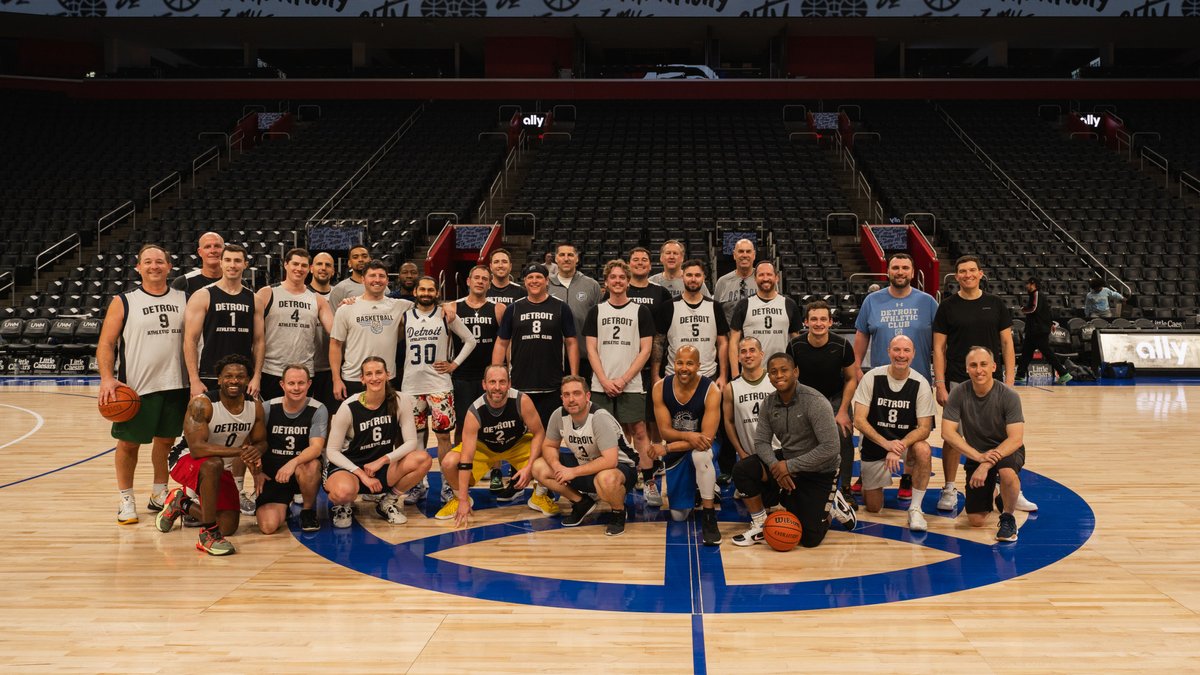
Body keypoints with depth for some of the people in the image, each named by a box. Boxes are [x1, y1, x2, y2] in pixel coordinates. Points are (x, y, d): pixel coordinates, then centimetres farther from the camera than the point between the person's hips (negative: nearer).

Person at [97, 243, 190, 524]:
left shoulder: (183, 300, 7)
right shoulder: (123, 302, -1)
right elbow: (105, 343, -3)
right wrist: (107, 378, -17)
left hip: (175, 385, 3)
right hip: (136, 387, -3)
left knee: (166, 439, 13)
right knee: (129, 443, 5)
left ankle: (159, 493, 29)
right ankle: (125, 498, 20)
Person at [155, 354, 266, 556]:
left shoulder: (255, 407, -9)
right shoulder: (202, 404, -26)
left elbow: (261, 442, 3)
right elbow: (197, 448, -35)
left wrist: (255, 452, -23)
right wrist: (239, 451, -44)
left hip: (220, 470, 6)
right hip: (187, 460, -6)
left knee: (228, 527, 4)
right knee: (213, 464, -41)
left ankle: (183, 503, 32)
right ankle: (208, 535, -31)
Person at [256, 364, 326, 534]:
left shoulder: (318, 410, -9)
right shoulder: (267, 408, -4)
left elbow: (317, 447, -20)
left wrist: (293, 462, -38)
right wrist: (257, 472, -4)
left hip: (303, 470, -1)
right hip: (271, 473, 1)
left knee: (309, 466, -38)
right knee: (268, 526, -18)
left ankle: (308, 511, -8)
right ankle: (283, 507, 20)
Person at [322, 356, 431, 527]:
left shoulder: (400, 401, -8)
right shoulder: (349, 407, -14)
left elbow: (411, 442, -9)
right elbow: (332, 451, -10)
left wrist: (381, 461, -20)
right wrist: (362, 474, -20)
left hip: (382, 468, 3)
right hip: (349, 467, -3)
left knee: (423, 459, -24)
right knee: (344, 491, -40)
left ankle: (389, 502, 0)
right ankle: (342, 505, 1)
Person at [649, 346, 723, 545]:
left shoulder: (711, 390, -23)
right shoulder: (660, 388, -14)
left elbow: (707, 438, -27)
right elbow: (665, 431, -13)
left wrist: (666, 448, -30)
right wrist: (688, 435, -35)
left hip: (700, 449, -3)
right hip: (676, 454, 3)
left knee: (700, 453, -41)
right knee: (678, 516, 6)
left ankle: (709, 516, -26)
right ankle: (694, 491, 41)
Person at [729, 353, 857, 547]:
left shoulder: (815, 402, -24)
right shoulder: (768, 403, -6)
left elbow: (830, 448, -28)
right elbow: (762, 442, -3)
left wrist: (790, 466, -26)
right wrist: (775, 466, -24)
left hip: (818, 473, -5)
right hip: (786, 462, 5)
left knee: (809, 539, -7)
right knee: (742, 470, -21)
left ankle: (830, 504, 23)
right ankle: (760, 526, -2)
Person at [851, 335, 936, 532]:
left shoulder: (920, 384, -13)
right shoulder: (872, 378, -14)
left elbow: (924, 428, -14)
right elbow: (859, 420, -16)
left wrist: (899, 446, -31)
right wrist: (886, 443, -29)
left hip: (907, 442, 0)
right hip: (875, 444, 0)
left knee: (923, 450, -35)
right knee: (873, 507, 2)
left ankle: (915, 508, -19)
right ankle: (867, 484, 38)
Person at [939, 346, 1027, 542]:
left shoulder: (1009, 396, -19)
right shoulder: (959, 394, -14)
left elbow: (1016, 439, -25)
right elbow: (947, 432, -18)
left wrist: (986, 465, -36)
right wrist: (979, 456, -30)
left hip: (1007, 450, -2)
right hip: (976, 454, 2)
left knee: (1007, 473, -40)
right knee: (976, 521, -4)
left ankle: (1008, 517, -10)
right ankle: (990, 494, 32)